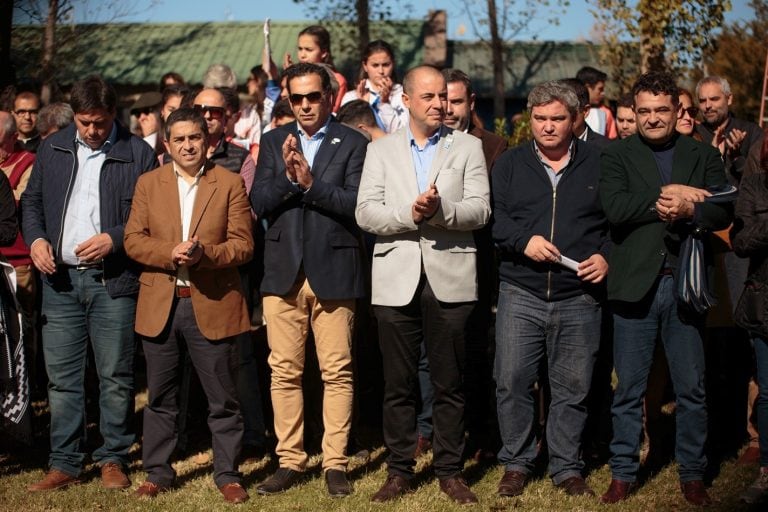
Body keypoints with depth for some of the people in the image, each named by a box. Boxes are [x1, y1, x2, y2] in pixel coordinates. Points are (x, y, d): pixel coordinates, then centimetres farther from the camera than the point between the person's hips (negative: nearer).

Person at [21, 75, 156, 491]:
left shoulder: (138, 154, -2)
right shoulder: (52, 149, 11)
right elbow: (31, 201, 18)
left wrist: (114, 239, -16)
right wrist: (35, 238, -1)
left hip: (113, 281, -3)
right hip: (60, 279, 4)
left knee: (115, 377, 3)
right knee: (62, 378, 6)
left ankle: (113, 460, 16)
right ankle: (64, 464, 14)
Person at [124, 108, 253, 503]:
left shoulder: (230, 184, 2)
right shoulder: (148, 184, 9)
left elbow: (242, 244, -3)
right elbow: (133, 240, 3)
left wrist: (205, 254, -21)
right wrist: (170, 252, -15)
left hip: (211, 305, -2)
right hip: (159, 305, 2)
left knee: (222, 398, 3)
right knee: (160, 396, 10)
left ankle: (227, 474, 13)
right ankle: (158, 472, 20)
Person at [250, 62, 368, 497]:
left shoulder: (352, 143, 2)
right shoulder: (274, 142, 12)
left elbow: (356, 204, -9)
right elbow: (259, 203, 3)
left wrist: (311, 183, -18)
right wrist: (287, 175, -14)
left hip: (333, 272, -3)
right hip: (283, 273, 3)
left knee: (337, 372, 0)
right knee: (285, 372, 5)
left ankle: (335, 463, 9)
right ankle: (290, 461, 15)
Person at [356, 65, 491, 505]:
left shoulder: (468, 147, 8)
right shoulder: (381, 151, 11)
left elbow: (480, 210, -3)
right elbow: (366, 213, 0)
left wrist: (440, 212, -20)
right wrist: (409, 214, -16)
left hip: (450, 279, -1)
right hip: (396, 279, 1)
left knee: (450, 383, 4)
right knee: (398, 384, 6)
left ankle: (451, 470, 14)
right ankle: (400, 470, 16)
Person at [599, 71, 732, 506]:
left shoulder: (704, 156, 10)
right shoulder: (617, 156, 4)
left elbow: (724, 212, -1)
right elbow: (615, 208, -12)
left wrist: (688, 210, -19)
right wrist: (668, 195, -16)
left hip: (685, 284, 1)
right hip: (636, 285, -1)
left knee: (692, 389, 7)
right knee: (629, 389, 6)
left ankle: (693, 475, 18)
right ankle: (624, 473, 17)